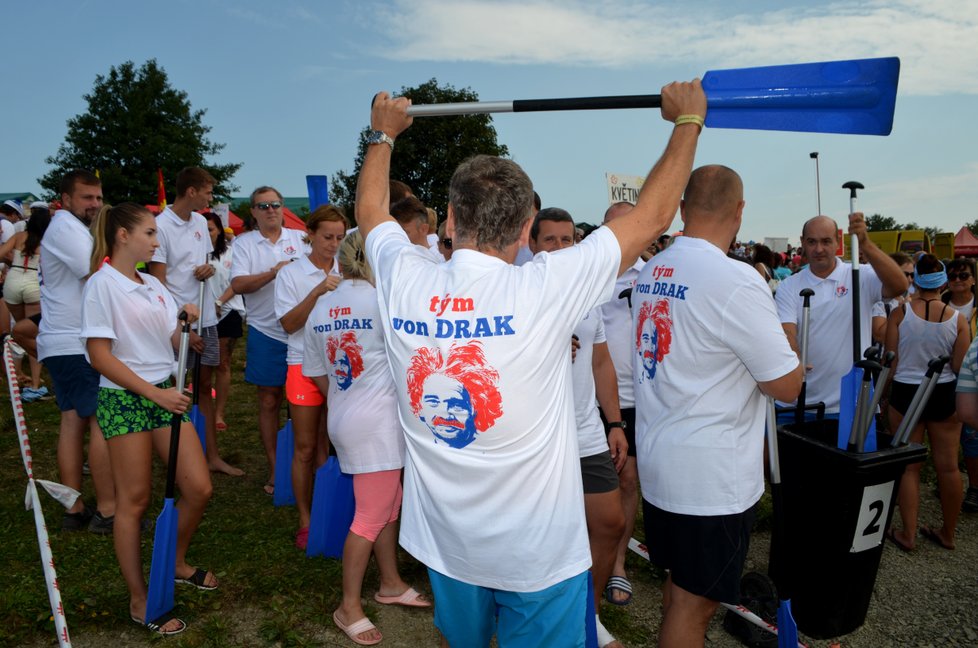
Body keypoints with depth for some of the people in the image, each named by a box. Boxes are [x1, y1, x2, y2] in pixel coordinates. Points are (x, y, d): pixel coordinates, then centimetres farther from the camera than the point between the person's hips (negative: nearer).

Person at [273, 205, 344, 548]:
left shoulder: (344, 273, 6)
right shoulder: (291, 273, -2)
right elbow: (289, 324, -11)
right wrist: (318, 291, -22)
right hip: (305, 364, -2)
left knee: (328, 445, 10)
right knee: (305, 448, 5)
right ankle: (305, 519, 18)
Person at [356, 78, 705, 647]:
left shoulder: (405, 282, -12)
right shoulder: (544, 290, -23)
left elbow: (371, 209, 10)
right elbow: (653, 218, -10)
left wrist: (384, 135, 26)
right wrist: (689, 120, 4)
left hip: (445, 541, 4)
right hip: (538, 552, -4)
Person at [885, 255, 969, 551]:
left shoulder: (900, 313, -10)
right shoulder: (957, 319, -6)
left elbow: (890, 362, -6)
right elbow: (960, 368, -3)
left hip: (905, 393, -1)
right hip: (944, 394, 2)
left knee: (908, 466, 8)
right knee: (948, 466, 12)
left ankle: (908, 534, 13)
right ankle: (948, 533, 25)